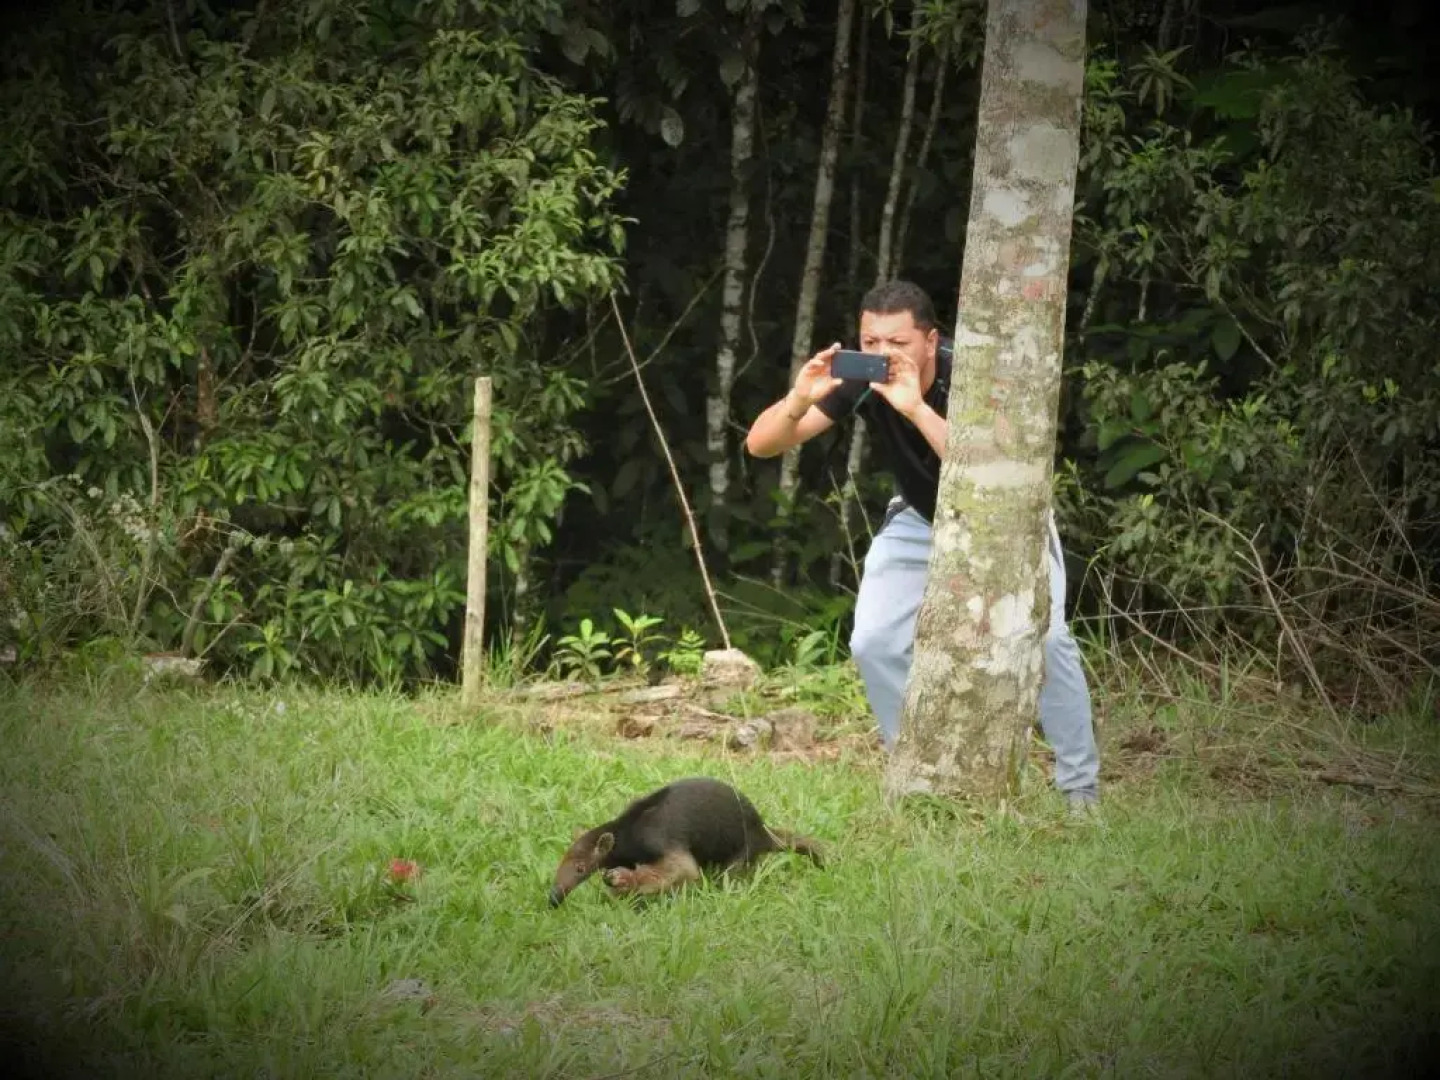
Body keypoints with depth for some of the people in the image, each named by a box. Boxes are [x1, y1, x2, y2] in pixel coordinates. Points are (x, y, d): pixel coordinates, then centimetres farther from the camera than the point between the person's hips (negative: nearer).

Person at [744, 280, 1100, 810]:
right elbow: (761, 444, -26)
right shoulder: (860, 377, -25)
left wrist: (917, 409, -57)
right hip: (920, 520, 3)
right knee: (874, 643, -11)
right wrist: (799, 402, -48)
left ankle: (1080, 787, -3)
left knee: (1043, 638, -19)